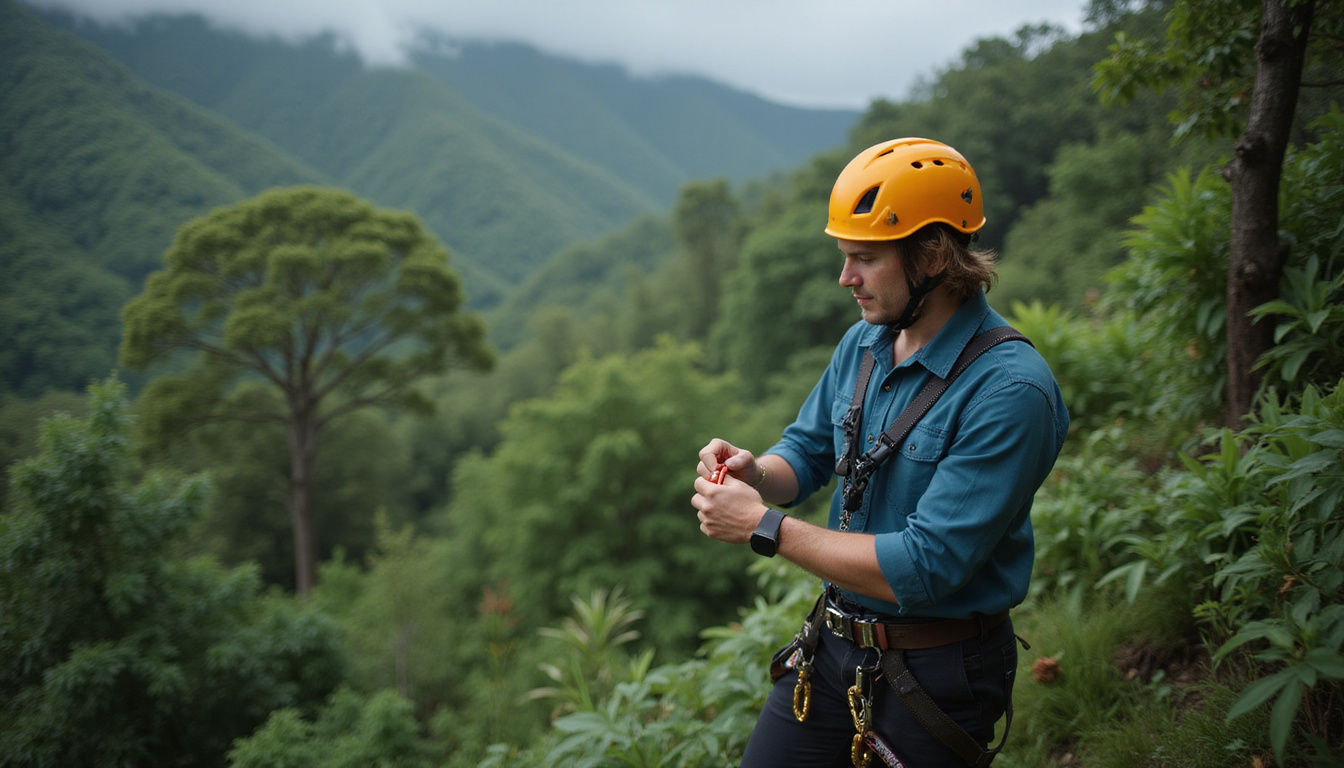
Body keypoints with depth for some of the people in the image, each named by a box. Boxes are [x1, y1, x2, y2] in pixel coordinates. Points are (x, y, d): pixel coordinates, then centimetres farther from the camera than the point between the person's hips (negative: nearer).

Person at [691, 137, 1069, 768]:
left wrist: (763, 526, -23)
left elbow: (925, 568, -27)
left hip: (936, 678, -6)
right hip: (832, 646, 6)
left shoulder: (1010, 390, -24)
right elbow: (808, 449, 13)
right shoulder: (863, 344, 0)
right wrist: (756, 473, -12)